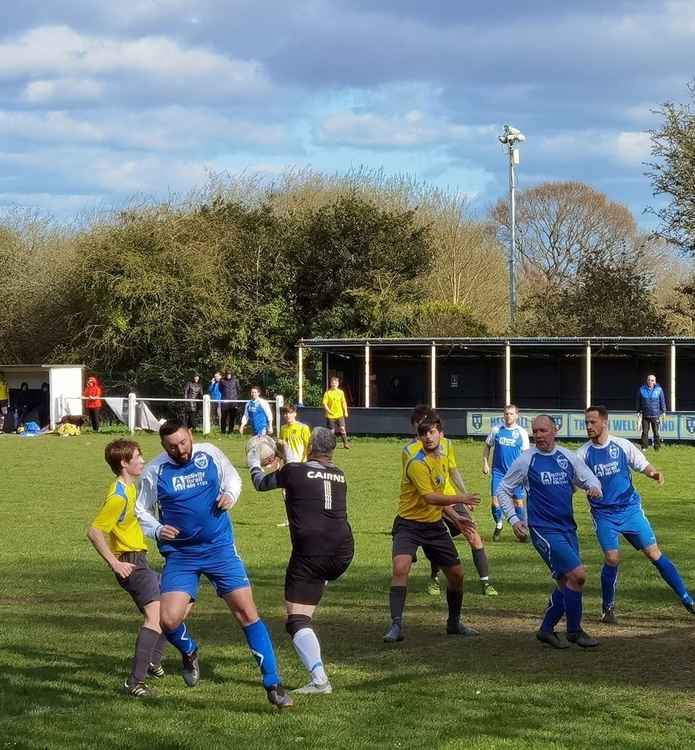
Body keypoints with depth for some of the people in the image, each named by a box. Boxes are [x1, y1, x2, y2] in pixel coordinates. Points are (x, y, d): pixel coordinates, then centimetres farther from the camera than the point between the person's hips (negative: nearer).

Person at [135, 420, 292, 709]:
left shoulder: (210, 454, -2)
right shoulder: (154, 471, -4)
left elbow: (232, 477, 17)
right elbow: (141, 510, 9)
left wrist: (230, 495, -4)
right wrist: (157, 530, -10)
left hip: (220, 549, 0)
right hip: (180, 554, 0)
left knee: (247, 612, -8)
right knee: (168, 620, -14)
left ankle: (272, 684, -1)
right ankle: (189, 651, 24)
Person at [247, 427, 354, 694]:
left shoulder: (295, 471, -1)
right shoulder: (339, 476, 13)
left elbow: (261, 484, 16)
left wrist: (254, 464, 36)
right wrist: (288, 459, 49)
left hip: (310, 553, -6)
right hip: (343, 552, 6)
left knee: (297, 619, -6)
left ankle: (319, 679, -22)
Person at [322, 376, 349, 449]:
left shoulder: (341, 392, 6)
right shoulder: (327, 393, -2)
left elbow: (344, 403, 9)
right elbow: (324, 403, -6)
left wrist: (345, 412, 4)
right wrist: (328, 410, -19)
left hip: (340, 414, 1)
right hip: (330, 415, -1)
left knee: (342, 429, -8)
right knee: (331, 431, 2)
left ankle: (345, 443, -1)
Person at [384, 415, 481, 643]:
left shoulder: (443, 461, 9)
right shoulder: (417, 464, -18)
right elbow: (429, 497, -27)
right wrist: (461, 499, -26)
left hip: (434, 525, 8)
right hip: (409, 524, -8)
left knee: (456, 573, 10)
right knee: (401, 568, -28)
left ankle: (454, 623, 30)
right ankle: (396, 625, -26)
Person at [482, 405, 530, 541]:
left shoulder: (521, 432, 0)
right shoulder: (496, 430, 3)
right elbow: (487, 446, 14)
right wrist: (485, 463, 5)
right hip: (498, 471, 1)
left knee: (518, 502, 2)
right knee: (495, 500, -6)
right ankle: (498, 524, 19)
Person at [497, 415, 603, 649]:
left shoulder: (568, 457, 6)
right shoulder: (526, 460, -4)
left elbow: (590, 478, 12)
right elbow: (503, 490, 5)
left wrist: (594, 487, -12)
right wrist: (513, 519, -6)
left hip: (567, 528, 6)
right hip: (544, 530, -6)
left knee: (566, 582, 9)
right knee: (577, 574, -16)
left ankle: (546, 630, 24)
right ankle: (574, 631, -2)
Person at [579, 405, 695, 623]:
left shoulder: (622, 445, -2)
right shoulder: (584, 453, -3)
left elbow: (643, 465, 7)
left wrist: (654, 473, -15)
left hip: (630, 508, 1)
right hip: (603, 514, 0)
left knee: (654, 553, -2)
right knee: (612, 558, -14)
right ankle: (608, 609, 6)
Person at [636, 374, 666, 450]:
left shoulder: (659, 389, -2)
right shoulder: (642, 389, 2)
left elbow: (662, 401, 6)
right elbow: (638, 401, 12)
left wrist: (663, 411, 7)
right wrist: (639, 411, 14)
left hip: (655, 415, -1)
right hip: (645, 415, 1)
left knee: (656, 432, 3)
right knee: (645, 432, 1)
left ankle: (657, 447, 12)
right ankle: (644, 447, 7)